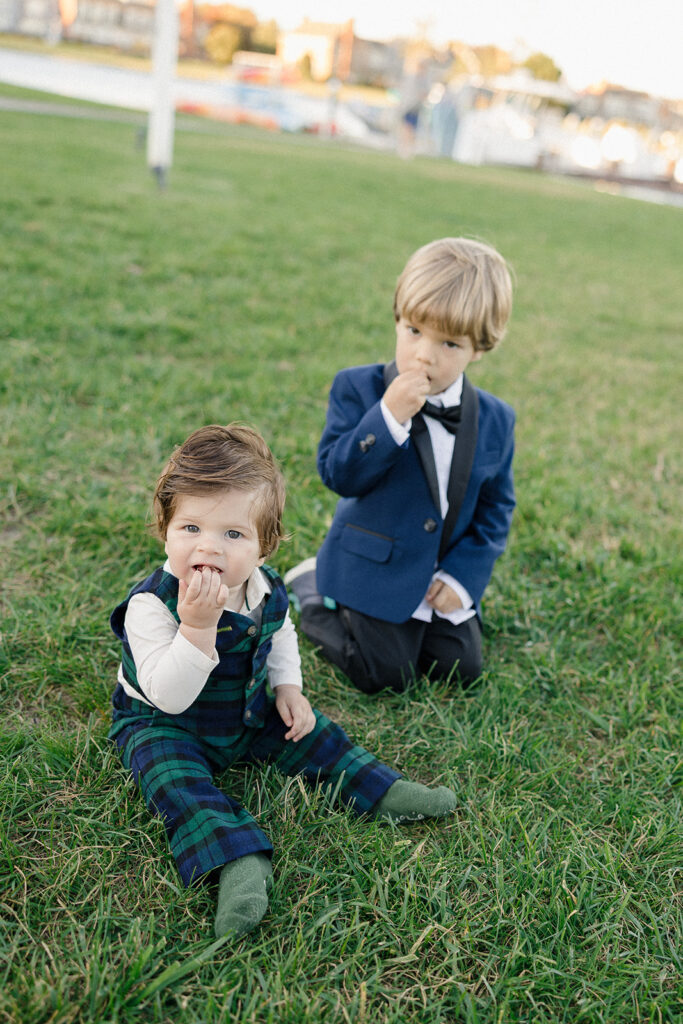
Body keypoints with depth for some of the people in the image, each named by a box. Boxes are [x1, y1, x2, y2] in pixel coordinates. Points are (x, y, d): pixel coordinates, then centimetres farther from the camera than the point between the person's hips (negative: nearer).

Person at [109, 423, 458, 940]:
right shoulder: (151, 605, -31)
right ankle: (238, 860, -43)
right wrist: (197, 626, -48)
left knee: (312, 732, 1)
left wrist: (287, 688, -3)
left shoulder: (266, 590, -11)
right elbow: (169, 697, -37)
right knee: (176, 779, -30)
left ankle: (382, 790, 12)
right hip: (164, 725, -5)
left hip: (247, 715, 6)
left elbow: (281, 637, 13)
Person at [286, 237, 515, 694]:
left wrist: (464, 575, -6)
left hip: (444, 577, 4)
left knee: (461, 667, 6)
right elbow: (339, 474, -22)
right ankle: (313, 589, 17)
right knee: (385, 674, -3)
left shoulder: (496, 420, -5)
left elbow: (496, 505, 4)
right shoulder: (359, 390, -14)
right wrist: (389, 416, -34)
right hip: (373, 569, -4)